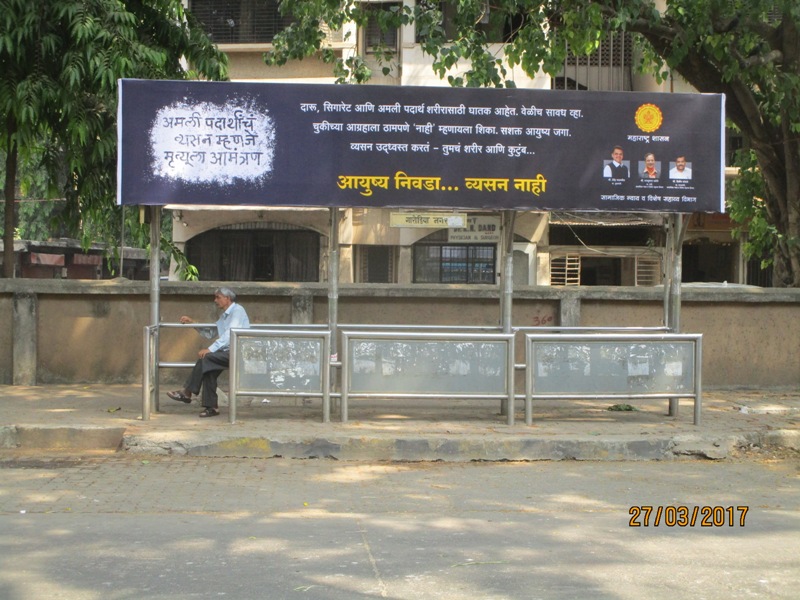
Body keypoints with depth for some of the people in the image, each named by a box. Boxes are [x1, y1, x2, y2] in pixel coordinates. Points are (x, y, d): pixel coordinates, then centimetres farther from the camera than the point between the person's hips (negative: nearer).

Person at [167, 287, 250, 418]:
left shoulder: (237, 311, -7)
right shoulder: (224, 316, 23)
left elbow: (229, 335, -19)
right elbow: (209, 333, 33)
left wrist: (210, 349, -23)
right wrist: (192, 323, 22)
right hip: (228, 352, 8)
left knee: (206, 358, -22)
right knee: (209, 368, -16)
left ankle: (187, 392, -12)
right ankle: (211, 407, -15)